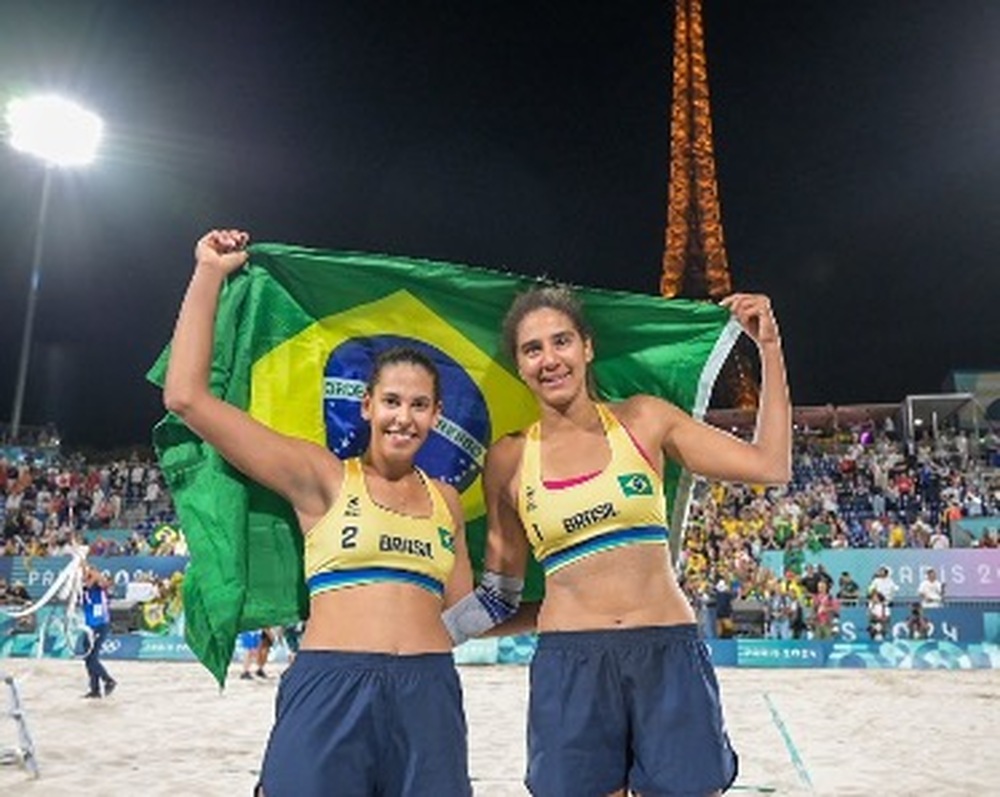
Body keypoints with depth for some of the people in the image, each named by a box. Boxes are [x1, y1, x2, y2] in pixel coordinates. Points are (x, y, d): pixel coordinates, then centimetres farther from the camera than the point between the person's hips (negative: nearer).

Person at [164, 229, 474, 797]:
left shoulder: (445, 500, 14)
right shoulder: (323, 477, 2)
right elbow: (187, 397, -5)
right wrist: (209, 274, -2)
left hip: (428, 696, 4)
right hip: (329, 692, -3)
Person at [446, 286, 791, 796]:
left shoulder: (643, 420, 3)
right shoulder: (509, 460, 3)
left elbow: (771, 466, 0)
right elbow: (502, 590, 13)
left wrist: (769, 348, 0)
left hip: (670, 657, 0)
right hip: (569, 667, 0)